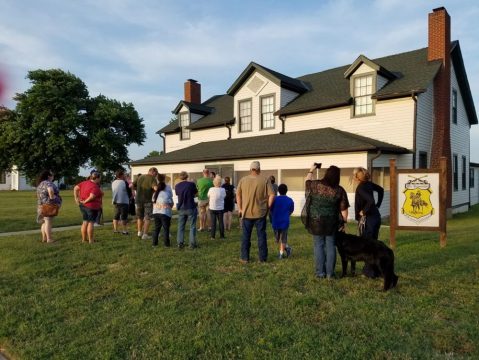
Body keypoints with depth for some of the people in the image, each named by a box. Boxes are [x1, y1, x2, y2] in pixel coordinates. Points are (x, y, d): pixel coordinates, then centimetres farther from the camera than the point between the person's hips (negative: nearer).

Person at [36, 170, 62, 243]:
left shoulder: (40, 184, 18)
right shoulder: (48, 183, -14)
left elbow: (39, 195, 25)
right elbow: (50, 190, -34)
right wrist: (52, 197, -21)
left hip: (42, 205, 10)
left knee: (44, 222, 13)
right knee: (48, 222, -8)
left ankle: (44, 238, 18)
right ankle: (49, 239, -7)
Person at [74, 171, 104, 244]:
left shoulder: (85, 183, 6)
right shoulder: (95, 187, -19)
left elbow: (75, 188, 8)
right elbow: (92, 197, -28)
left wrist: (76, 198, 6)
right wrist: (85, 201, -14)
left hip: (83, 205, 8)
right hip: (92, 206, -8)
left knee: (85, 222, 16)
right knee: (91, 222, 0)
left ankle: (84, 238, 24)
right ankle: (91, 240, 6)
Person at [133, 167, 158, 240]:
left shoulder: (140, 177, 6)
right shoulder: (152, 179, -13)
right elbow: (155, 188, -30)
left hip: (138, 200, 5)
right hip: (147, 200, -5)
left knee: (140, 217, 21)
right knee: (147, 218, 5)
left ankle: (139, 232, 24)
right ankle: (145, 234, 3)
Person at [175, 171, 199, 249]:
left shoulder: (177, 186, 0)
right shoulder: (191, 184, -10)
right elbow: (196, 193, 3)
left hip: (181, 209, 3)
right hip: (191, 208, -3)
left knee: (181, 227, 11)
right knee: (192, 227, 4)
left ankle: (180, 243, 12)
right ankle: (192, 244, 3)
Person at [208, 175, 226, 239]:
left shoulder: (211, 189, -12)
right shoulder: (223, 190, -9)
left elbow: (208, 197, 2)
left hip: (212, 208, -1)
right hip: (220, 208, 1)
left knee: (213, 222, 7)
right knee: (221, 222, 10)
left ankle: (213, 236, 9)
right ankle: (222, 236, 15)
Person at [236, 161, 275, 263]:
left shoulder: (243, 180, -1)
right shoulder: (265, 180, -6)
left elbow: (238, 195, 4)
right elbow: (272, 195, -10)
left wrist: (240, 208, 11)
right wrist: (267, 207, 2)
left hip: (246, 213, 1)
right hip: (260, 213, -1)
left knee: (246, 236, 11)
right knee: (261, 235, 10)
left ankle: (245, 258, 17)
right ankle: (262, 258, 17)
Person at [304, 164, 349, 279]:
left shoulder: (315, 185, -8)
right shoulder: (340, 190, -6)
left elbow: (306, 183, 15)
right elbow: (343, 209, -4)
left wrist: (311, 171, 27)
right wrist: (344, 221, 8)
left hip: (316, 221, 0)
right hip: (332, 223, 0)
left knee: (318, 246, 8)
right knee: (330, 246, 9)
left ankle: (320, 272, 13)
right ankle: (330, 273, 14)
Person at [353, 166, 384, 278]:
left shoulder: (361, 187, -19)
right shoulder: (368, 184, 7)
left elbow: (371, 201, -32)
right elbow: (381, 190, 24)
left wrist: (364, 211, -17)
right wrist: (378, 205, 20)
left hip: (367, 219, -9)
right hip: (376, 216, 9)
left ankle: (370, 271, 9)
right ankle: (375, 269, 26)